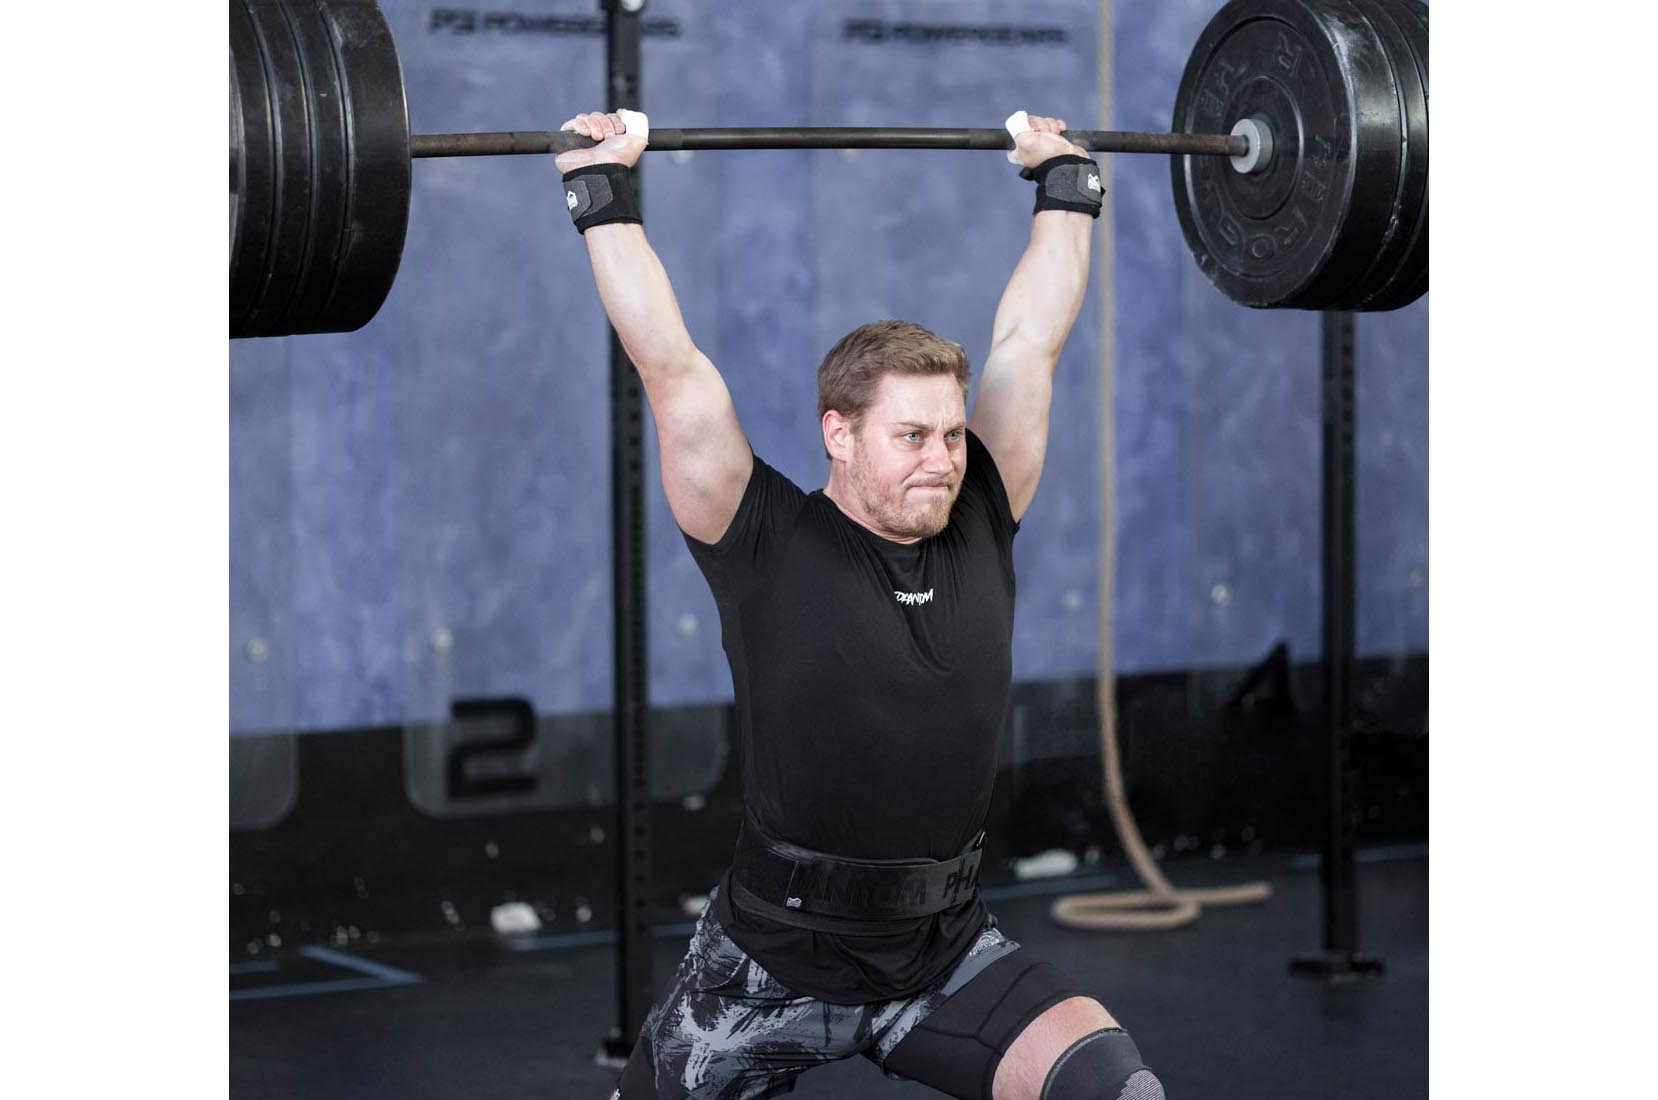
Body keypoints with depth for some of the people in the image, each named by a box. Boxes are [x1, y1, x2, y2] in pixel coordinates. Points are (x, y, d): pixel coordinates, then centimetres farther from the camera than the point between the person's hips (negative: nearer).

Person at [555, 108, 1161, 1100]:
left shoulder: (980, 530, 0)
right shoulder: (769, 547, -11)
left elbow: (1030, 342, 5)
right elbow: (671, 366, -14)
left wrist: (1066, 186, 13)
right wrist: (604, 193, -10)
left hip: (947, 951, 3)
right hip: (776, 962, -3)